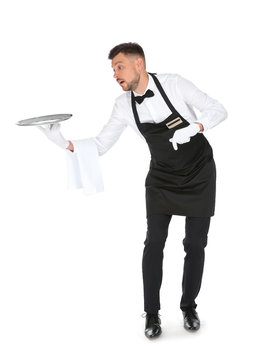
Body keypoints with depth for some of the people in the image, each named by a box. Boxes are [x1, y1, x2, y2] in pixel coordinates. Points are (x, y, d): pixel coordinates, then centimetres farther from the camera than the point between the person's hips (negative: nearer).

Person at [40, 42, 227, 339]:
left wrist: (195, 127, -32)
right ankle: (152, 313, 7)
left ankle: (189, 306, 21)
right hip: (162, 178, 2)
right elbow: (101, 144, -7)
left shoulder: (174, 84, -17)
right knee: (154, 242, -7)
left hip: (199, 174, -2)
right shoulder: (124, 105, -7)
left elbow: (218, 110, -13)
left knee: (195, 244, 1)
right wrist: (67, 143, -24)